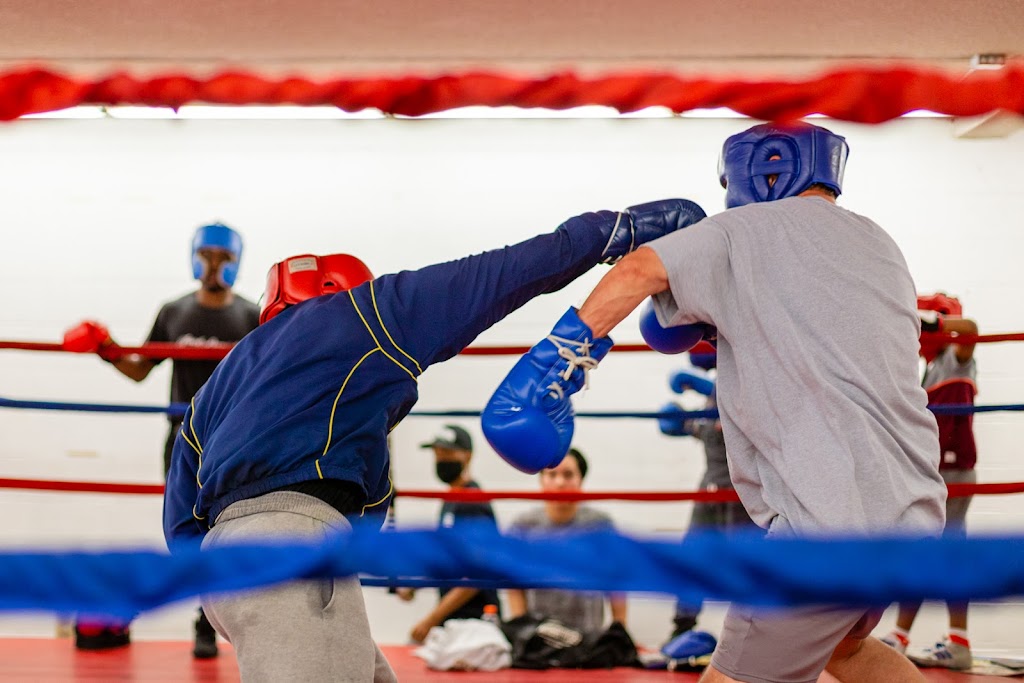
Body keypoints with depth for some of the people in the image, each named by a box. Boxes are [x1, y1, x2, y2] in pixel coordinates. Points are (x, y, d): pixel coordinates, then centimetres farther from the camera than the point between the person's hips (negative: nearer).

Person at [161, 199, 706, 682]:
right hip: (290, 536, -9)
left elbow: (183, 523, 24)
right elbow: (500, 276, 12)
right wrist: (617, 229, 18)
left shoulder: (219, 385, 33)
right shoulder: (348, 313, 14)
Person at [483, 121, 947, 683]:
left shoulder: (744, 231, 0)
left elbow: (636, 271, -13)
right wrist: (726, 315, 20)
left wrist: (558, 357, -14)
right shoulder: (881, 247, 20)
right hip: (915, 509, 8)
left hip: (832, 521, -8)